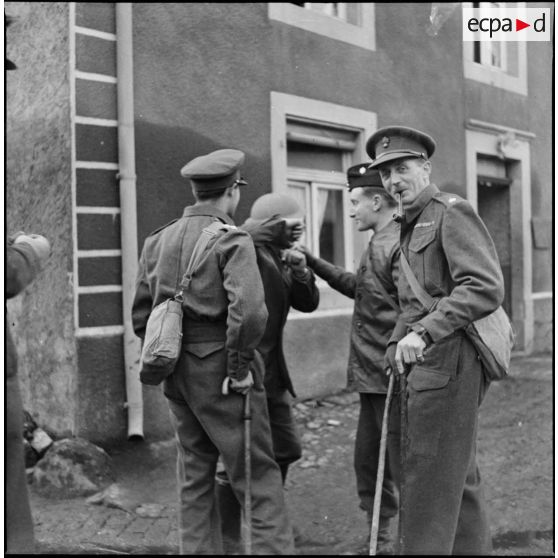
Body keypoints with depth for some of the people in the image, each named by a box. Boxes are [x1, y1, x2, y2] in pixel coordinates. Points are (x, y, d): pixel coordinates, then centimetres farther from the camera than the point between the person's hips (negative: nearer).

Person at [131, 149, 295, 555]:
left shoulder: (158, 240, 9)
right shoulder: (232, 239, -12)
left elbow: (141, 315, 12)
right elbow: (249, 311, -25)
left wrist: (168, 354, 16)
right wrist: (240, 367, -15)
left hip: (176, 372, 7)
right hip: (219, 369, -7)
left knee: (195, 475, 18)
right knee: (258, 475, 2)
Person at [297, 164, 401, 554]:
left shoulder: (401, 244, -16)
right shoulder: (378, 244, 14)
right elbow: (358, 287, 26)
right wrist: (314, 263, 22)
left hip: (393, 376, -10)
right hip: (371, 375, 10)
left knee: (402, 464, 1)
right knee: (368, 461, 17)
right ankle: (382, 540, 31)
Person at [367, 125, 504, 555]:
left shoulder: (451, 212, -10)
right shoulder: (412, 225, 20)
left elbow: (486, 287, -21)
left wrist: (424, 332, -26)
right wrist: (396, 346, 9)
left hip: (449, 360, -10)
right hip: (426, 362, 10)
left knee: (429, 476, -4)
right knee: (459, 476, 18)